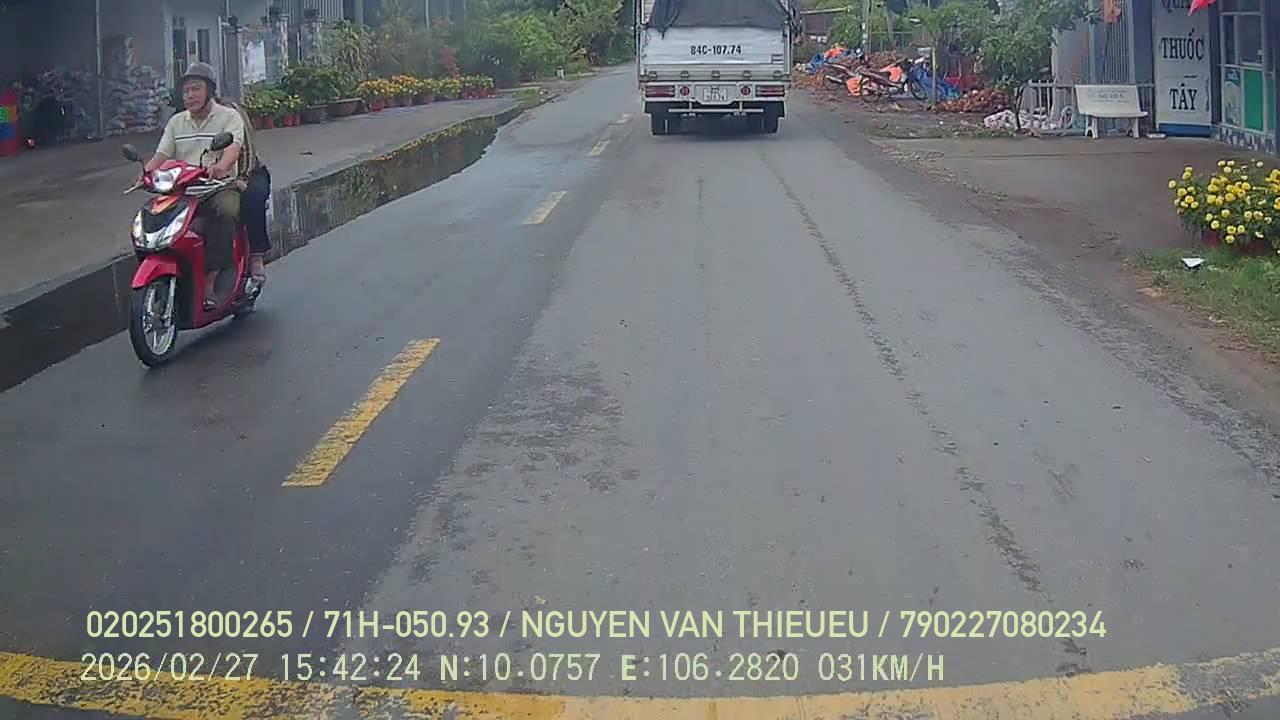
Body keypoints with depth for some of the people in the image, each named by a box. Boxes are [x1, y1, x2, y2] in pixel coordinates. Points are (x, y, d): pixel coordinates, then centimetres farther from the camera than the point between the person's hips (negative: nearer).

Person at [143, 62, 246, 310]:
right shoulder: (176, 122, 19)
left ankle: (209, 283, -37)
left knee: (225, 213, -38)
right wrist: (147, 171, -14)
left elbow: (233, 147, -15)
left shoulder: (229, 117, 4)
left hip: (220, 187, -4)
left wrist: (221, 166, -38)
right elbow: (162, 154, 10)